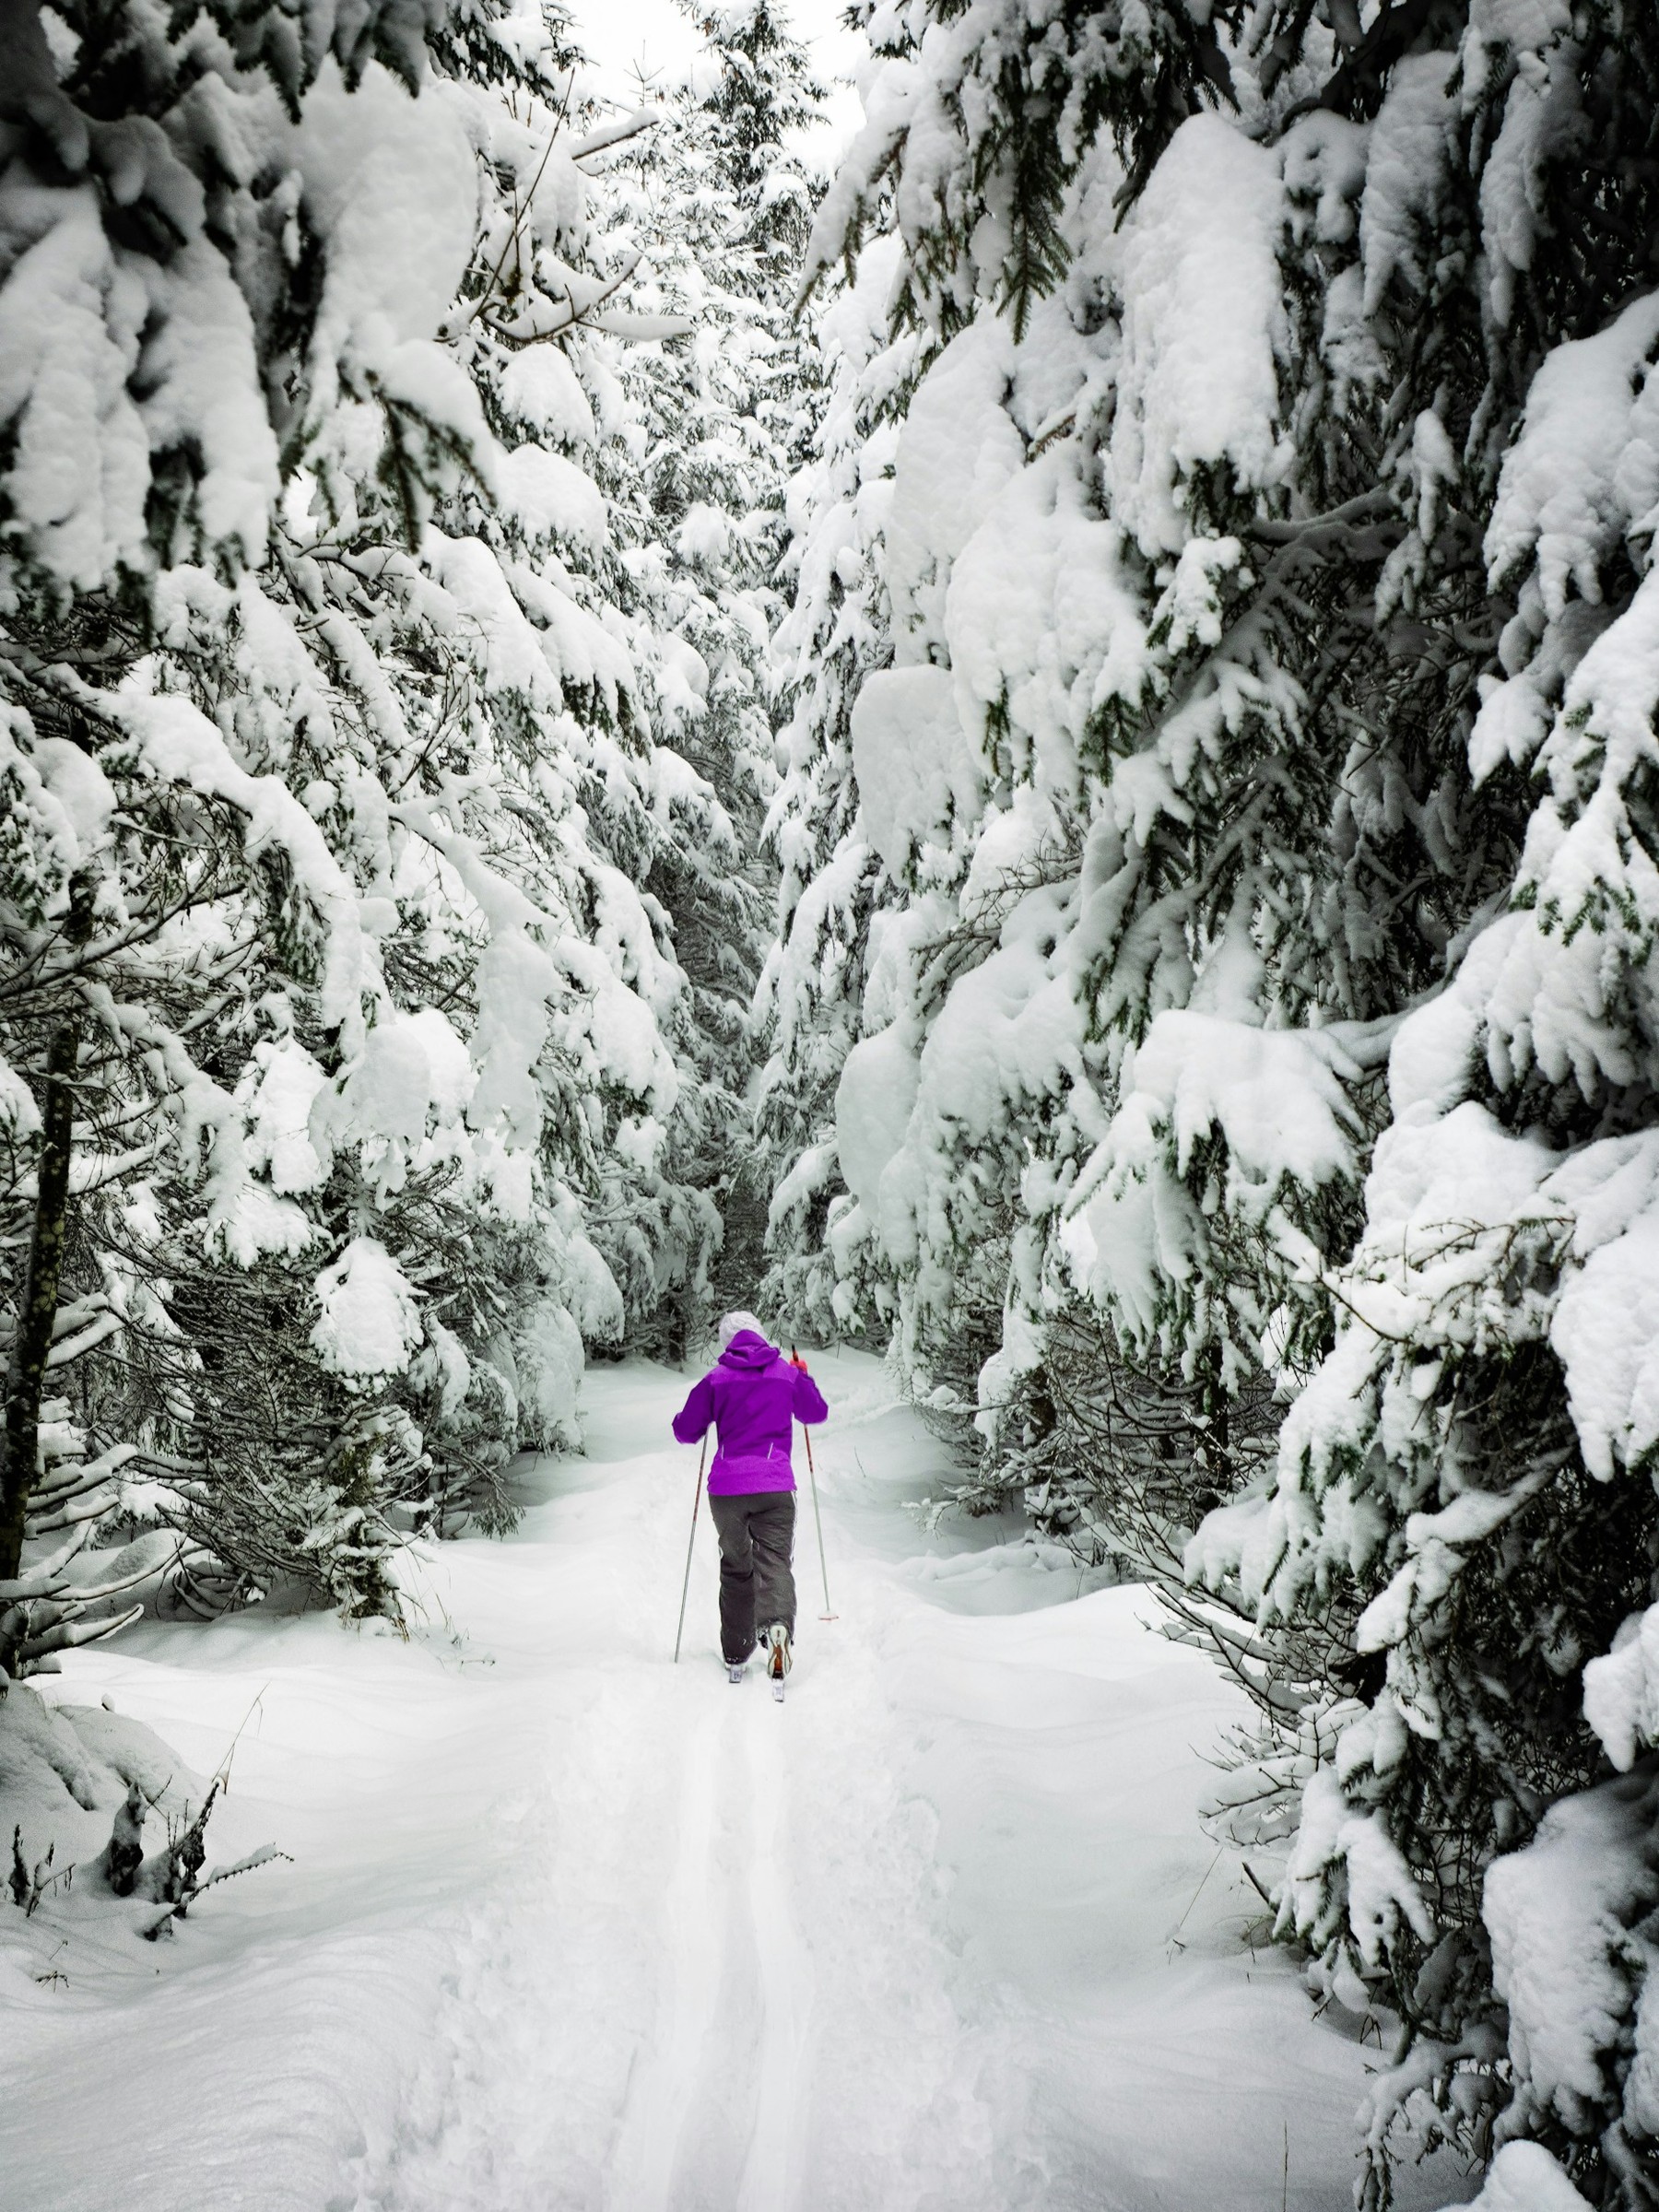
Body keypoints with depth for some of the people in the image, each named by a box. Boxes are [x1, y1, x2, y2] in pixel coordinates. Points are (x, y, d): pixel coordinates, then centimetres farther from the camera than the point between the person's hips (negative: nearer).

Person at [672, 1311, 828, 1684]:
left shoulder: (716, 1378, 2)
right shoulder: (788, 1373, 6)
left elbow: (686, 1431, 6)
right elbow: (817, 1412, 22)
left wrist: (707, 1414, 26)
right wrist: (804, 1377, 38)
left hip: (726, 1488, 1)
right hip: (774, 1487, 0)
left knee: (735, 1568, 15)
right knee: (774, 1561, -5)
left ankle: (735, 1656, 19)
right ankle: (777, 1624, -35)